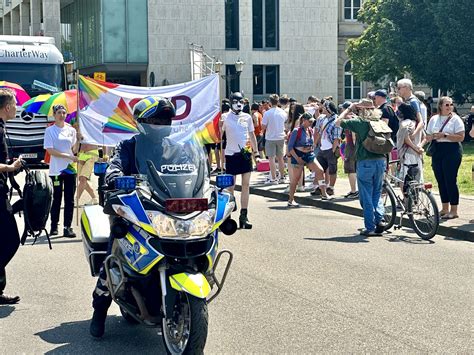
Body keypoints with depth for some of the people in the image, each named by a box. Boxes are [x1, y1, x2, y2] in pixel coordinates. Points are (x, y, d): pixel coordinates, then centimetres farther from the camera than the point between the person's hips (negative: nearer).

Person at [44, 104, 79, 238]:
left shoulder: (71, 130, 10)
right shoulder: (50, 130, -1)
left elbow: (74, 149, 13)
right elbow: (50, 150, -9)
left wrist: (79, 139, -5)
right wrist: (68, 156, -14)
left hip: (70, 168, 3)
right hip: (56, 170, -3)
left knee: (69, 200, 0)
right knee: (56, 199, 1)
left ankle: (67, 227, 2)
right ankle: (54, 226, 11)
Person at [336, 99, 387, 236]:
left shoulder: (359, 122, -8)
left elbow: (338, 122, -2)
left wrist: (349, 109, 7)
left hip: (365, 162, -5)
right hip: (381, 161, 5)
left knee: (366, 196, 3)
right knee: (377, 194, 18)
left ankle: (370, 228, 5)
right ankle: (380, 219, 2)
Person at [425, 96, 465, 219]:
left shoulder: (456, 119, -2)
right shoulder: (434, 119, 13)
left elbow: (461, 137, -11)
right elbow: (427, 137, 16)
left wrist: (444, 135, -18)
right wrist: (433, 136, -6)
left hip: (452, 150, -6)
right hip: (437, 151, 6)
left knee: (450, 180, -7)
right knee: (440, 180, 9)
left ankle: (454, 210, -1)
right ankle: (445, 208, 19)